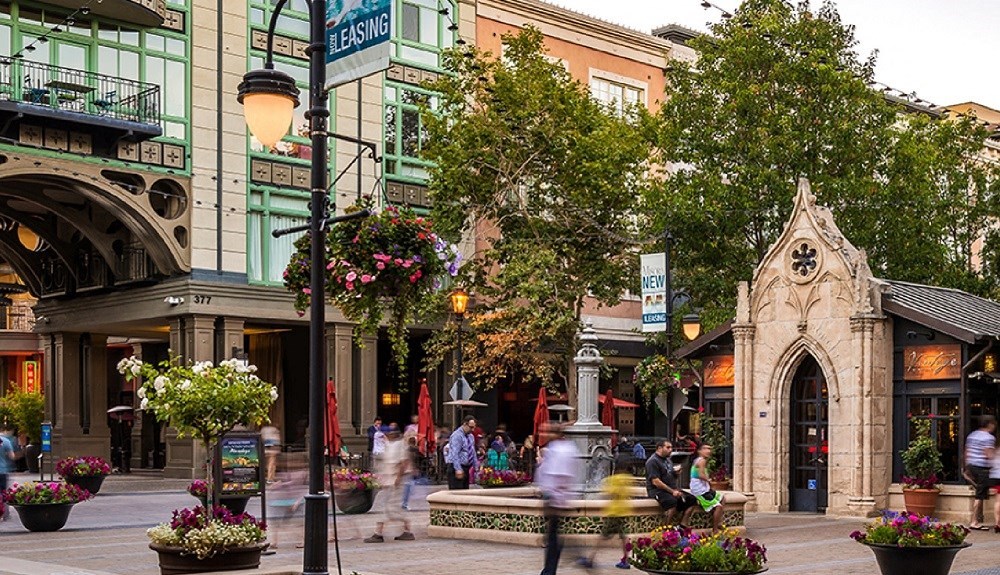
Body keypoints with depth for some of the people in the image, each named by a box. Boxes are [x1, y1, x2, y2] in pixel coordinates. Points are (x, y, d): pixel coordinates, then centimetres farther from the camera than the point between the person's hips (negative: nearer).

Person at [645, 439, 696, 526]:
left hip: (672, 489, 9)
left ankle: (682, 526, -9)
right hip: (657, 490, -9)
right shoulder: (653, 461, -12)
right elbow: (656, 482, -20)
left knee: (691, 499, -5)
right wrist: (672, 491, -19)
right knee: (672, 501, -37)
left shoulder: (667, 459, 18)